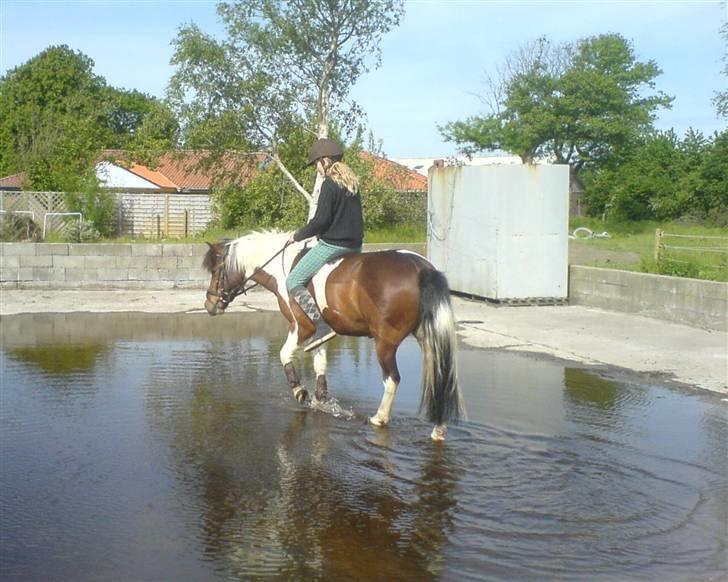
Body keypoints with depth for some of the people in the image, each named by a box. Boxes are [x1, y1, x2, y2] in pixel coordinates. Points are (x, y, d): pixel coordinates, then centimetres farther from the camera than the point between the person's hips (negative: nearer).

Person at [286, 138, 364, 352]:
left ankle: (321, 326, -15)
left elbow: (321, 220, -18)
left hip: (332, 244, -9)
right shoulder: (352, 183, 13)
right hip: (355, 245, 9)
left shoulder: (329, 184, -13)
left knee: (293, 282, -3)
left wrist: (298, 235, -5)